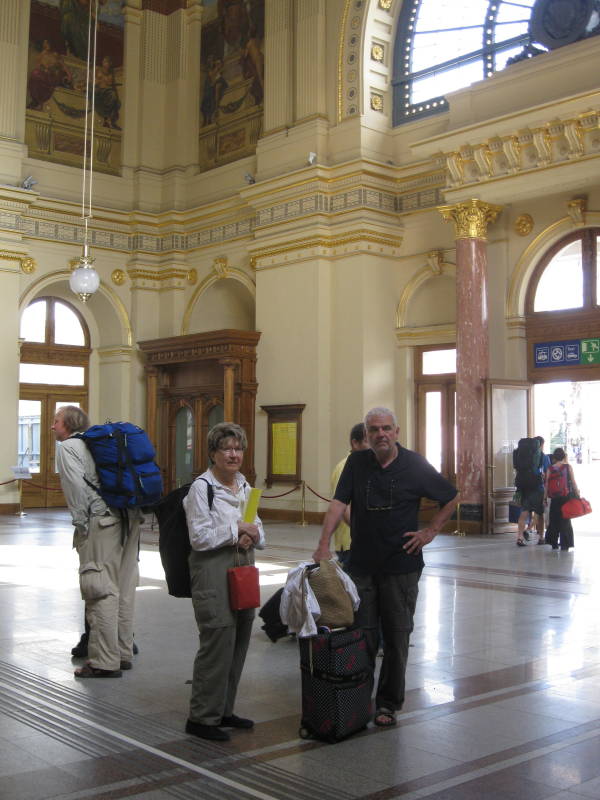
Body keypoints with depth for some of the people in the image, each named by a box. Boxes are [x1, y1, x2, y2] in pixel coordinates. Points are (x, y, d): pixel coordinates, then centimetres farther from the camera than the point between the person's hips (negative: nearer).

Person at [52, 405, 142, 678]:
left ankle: (105, 662, -2)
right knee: (123, 588, 13)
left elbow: (76, 485, -14)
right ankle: (123, 653, 21)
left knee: (101, 591, -5)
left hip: (101, 522, -8)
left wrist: (80, 522, -7)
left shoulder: (67, 446, 0)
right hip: (129, 517, 8)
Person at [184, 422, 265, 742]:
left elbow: (259, 532, 17)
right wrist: (237, 529, -13)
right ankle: (201, 717, 4)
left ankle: (223, 710, 24)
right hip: (212, 571, -8)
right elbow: (199, 537, -13)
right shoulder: (202, 487, -9)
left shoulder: (244, 486, 14)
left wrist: (251, 537, -5)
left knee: (239, 641, 10)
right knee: (218, 641, -8)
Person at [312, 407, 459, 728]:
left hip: (401, 565, -1)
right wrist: (324, 544, -17)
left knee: (397, 637, 7)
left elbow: (451, 498, 7)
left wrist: (430, 531, -1)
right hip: (362, 565, 2)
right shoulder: (357, 462, 2)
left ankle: (388, 703, 20)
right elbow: (338, 503, -6)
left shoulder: (414, 466, -4)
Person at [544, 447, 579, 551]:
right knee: (565, 520, 7)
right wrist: (577, 494, 2)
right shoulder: (568, 467, -5)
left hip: (554, 499, 1)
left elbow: (546, 485, 0)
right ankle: (565, 544, 5)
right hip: (566, 498, -1)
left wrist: (545, 498, 7)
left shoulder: (550, 469, 0)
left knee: (553, 521, 12)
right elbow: (573, 483, -6)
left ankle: (553, 543, 15)